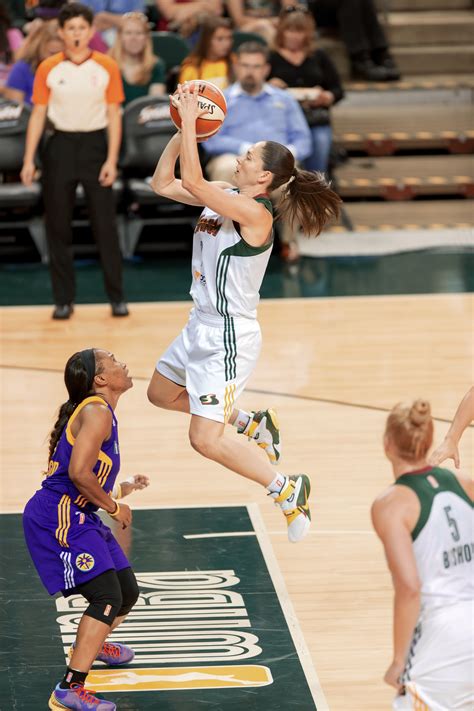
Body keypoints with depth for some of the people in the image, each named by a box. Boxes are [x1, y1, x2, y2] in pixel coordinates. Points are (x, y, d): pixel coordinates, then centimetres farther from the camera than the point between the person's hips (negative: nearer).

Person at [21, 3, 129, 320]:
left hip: (95, 145, -1)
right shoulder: (48, 69, 0)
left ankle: (117, 297, 9)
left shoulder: (107, 67, -2)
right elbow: (38, 115, 4)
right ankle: (64, 299, 12)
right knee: (58, 226, 3)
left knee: (106, 225, -1)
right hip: (60, 146, 1)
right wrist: (29, 160, -1)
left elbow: (114, 115, 0)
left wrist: (112, 160, -8)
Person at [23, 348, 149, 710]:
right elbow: (78, 472, -25)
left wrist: (122, 489, 20)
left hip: (77, 517, 10)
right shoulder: (96, 412, -14)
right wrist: (113, 507, -13)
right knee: (107, 597, -17)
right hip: (59, 517, -10)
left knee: (128, 592, 19)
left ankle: (91, 644, 48)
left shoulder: (98, 412, 17)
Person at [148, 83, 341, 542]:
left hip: (229, 336, -10)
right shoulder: (225, 195, 2)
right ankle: (252, 425, 40)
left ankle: (288, 490, 2)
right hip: (203, 324, 10)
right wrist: (182, 129, -6)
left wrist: (190, 120, -29)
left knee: (205, 440, -10)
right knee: (161, 393, 29)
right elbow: (163, 184, 3)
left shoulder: (254, 213, -24)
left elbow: (192, 181, -33)